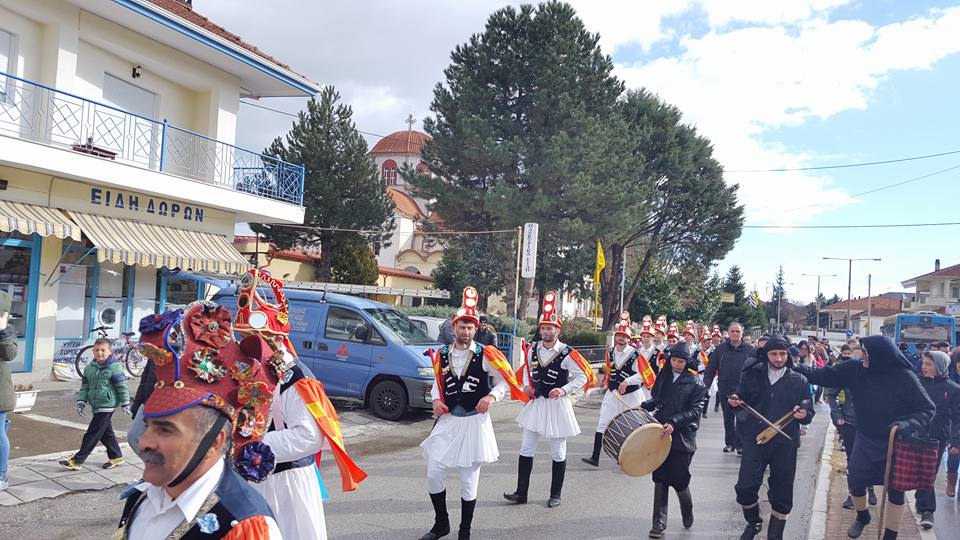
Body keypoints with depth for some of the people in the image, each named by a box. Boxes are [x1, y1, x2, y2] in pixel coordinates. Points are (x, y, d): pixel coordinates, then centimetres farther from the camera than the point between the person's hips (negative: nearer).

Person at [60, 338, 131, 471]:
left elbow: (122, 387, -8)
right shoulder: (90, 368, 8)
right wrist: (81, 402, 3)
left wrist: (125, 404, -7)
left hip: (107, 405, -7)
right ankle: (116, 456, 28)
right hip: (96, 405, 7)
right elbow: (85, 386, 13)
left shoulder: (114, 367, -11)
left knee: (92, 434, -5)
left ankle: (77, 460, -1)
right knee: (106, 432, 15)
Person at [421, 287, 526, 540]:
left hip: (474, 423, -4)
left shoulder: (485, 355, -8)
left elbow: (505, 382, 0)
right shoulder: (441, 356, 3)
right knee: (434, 474, 4)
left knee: (469, 480, 5)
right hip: (447, 422, 4)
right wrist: (436, 400, -1)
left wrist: (491, 396, -17)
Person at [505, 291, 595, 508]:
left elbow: (584, 376, -9)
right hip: (535, 403, 5)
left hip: (557, 406, -5)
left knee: (558, 453, 7)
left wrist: (564, 389, -20)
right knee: (526, 449, 6)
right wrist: (527, 385, 5)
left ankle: (555, 495, 20)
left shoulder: (567, 354, -14)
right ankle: (521, 493, 14)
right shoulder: (533, 349, 2)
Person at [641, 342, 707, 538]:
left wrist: (674, 423, -23)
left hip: (682, 438, -4)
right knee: (660, 478, 4)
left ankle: (687, 514, 31)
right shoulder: (664, 377, 9)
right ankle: (659, 523, 10)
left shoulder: (695, 383, -4)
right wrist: (644, 406, 2)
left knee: (679, 480, 1)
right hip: (661, 434, 4)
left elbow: (695, 411, -11)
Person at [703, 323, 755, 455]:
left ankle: (740, 445, 8)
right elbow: (710, 369, 3)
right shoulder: (720, 349, 3)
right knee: (728, 419, 11)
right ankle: (729, 443, 22)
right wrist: (705, 387, -4)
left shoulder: (750, 351, 1)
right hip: (725, 390, 2)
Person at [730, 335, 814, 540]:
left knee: (782, 494, 7)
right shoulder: (752, 375, 5)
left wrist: (803, 414, -16)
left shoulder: (799, 380, 5)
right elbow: (742, 398, 14)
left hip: (785, 443, 0)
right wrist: (735, 401, -9)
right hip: (755, 439, 0)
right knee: (745, 487, -6)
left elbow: (809, 412, 7)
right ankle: (753, 523, 23)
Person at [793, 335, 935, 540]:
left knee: (896, 491, 8)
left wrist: (908, 424, -30)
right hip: (865, 440, 4)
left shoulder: (905, 377, -21)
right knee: (855, 483, 11)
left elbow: (927, 409, -14)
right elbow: (825, 375, -4)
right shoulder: (856, 369, -11)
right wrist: (797, 368, -10)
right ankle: (862, 517, 42)